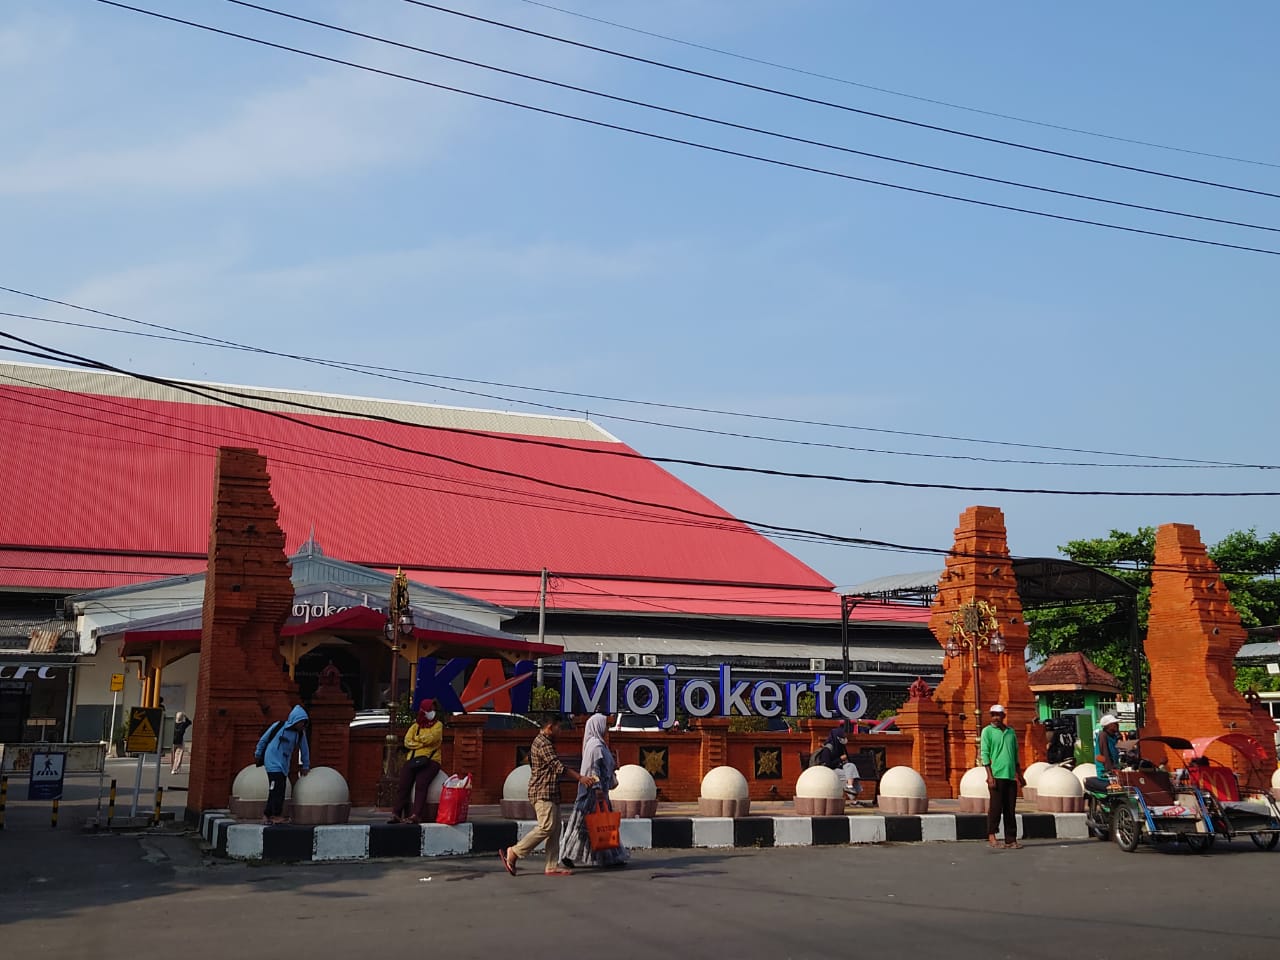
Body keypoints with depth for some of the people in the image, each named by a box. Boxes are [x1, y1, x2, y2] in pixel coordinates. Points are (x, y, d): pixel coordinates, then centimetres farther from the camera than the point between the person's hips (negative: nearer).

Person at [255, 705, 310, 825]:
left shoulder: (300, 733, 2)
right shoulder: (278, 727, -9)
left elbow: (304, 749, 11)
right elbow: (263, 740, 3)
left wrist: (306, 766, 15)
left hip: (284, 765, 5)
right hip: (273, 762, -5)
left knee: (280, 792, 3)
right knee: (276, 789, -14)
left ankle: (267, 814, 13)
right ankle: (276, 815, -10)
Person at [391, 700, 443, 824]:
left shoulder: (438, 725, 12)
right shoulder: (415, 726, 20)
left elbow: (430, 739, -6)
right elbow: (407, 742, 5)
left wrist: (416, 739, 8)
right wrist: (423, 743, -6)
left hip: (430, 761, -3)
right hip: (413, 760, 3)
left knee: (420, 784, -27)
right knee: (404, 785, -19)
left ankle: (416, 816, -36)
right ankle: (397, 814, -22)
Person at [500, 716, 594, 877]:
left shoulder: (544, 742, 19)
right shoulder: (543, 743, -14)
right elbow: (557, 765, -20)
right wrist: (580, 777, -19)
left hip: (550, 793, 11)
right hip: (543, 792, -11)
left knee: (555, 829, 7)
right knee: (546, 827, -14)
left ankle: (552, 866, 6)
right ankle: (513, 853, -8)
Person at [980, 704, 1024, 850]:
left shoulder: (1011, 732, 16)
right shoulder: (987, 731, 0)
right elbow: (984, 754, -6)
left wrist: (1019, 774, 19)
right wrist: (990, 776, -13)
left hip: (1011, 776, 5)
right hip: (997, 776, -5)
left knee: (1010, 810, 5)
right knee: (995, 807, -5)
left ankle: (1011, 840, 8)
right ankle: (991, 835, 6)